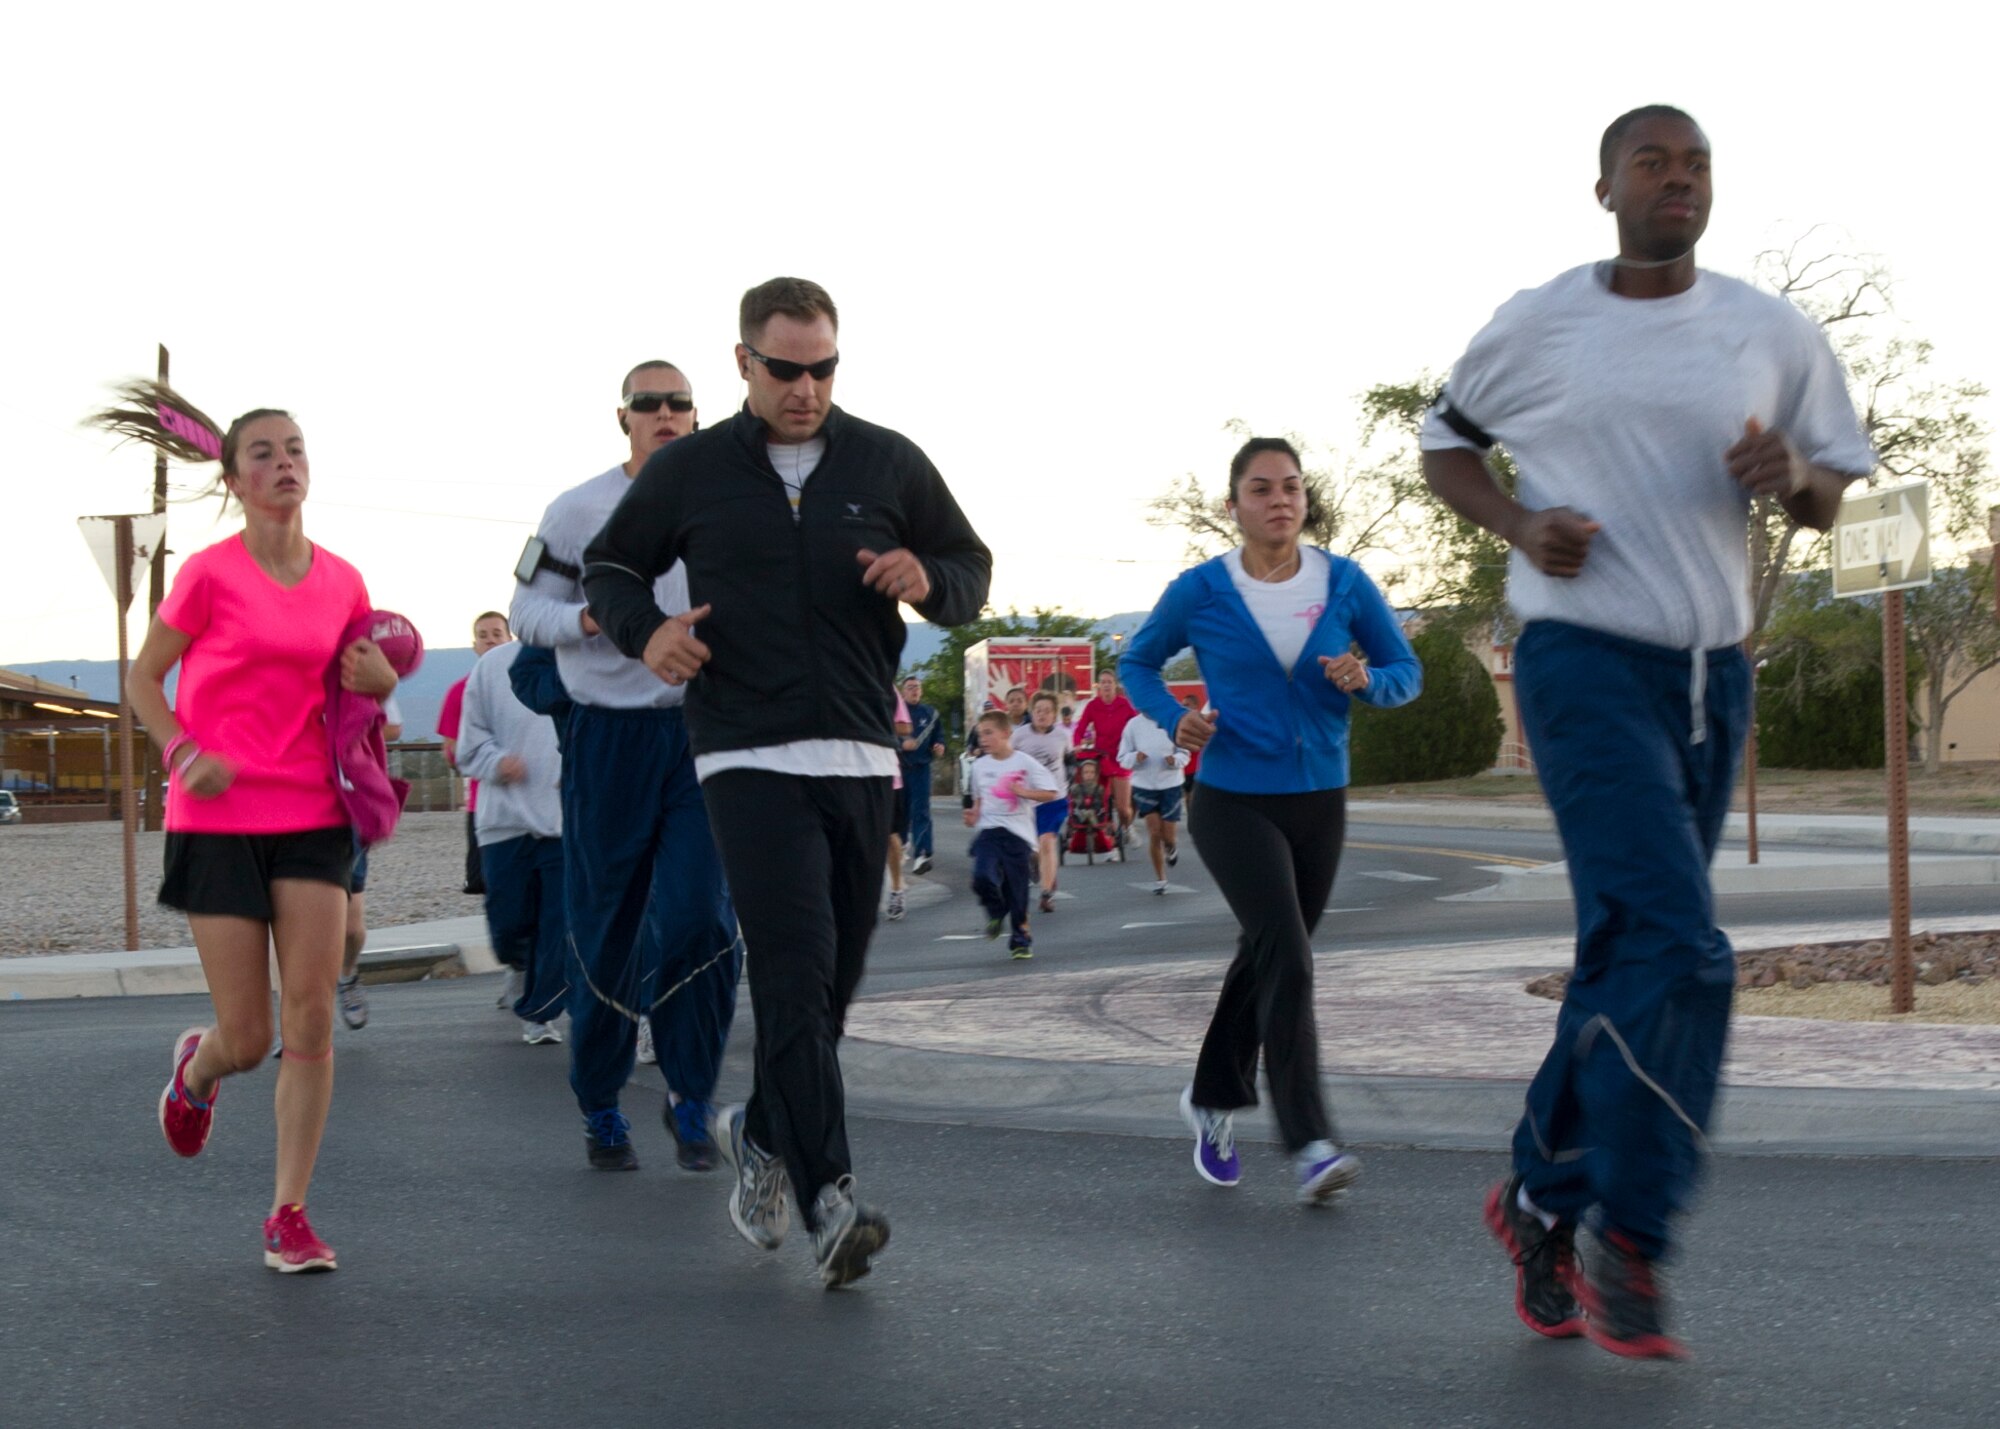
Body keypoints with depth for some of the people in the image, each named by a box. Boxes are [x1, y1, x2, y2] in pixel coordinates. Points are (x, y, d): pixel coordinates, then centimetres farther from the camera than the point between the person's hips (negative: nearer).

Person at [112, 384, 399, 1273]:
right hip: (218, 816, -3)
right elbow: (143, 679, 2)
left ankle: (289, 1217, 3)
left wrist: (378, 677, -2)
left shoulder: (342, 583, 6)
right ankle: (197, 1066, 37)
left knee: (312, 1020, -7)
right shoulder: (210, 574, -6)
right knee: (246, 1039, -1)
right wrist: (182, 751, -15)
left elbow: (364, 678, 21)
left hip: (311, 815, 3)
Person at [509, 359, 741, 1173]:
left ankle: (691, 1099, 5)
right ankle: (599, 1106, 21)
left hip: (705, 738, 1)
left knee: (700, 919, -12)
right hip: (611, 740, -1)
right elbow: (528, 610, 5)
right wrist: (592, 620, -14)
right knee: (605, 934, 4)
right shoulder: (578, 511, 3)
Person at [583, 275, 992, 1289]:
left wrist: (927, 582, -7)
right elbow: (609, 567, 17)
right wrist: (644, 631, -5)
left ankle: (763, 1132, 34)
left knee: (832, 978, 9)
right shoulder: (689, 472, 5)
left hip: (861, 758, 3)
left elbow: (973, 573, 17)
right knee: (796, 968, -16)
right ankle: (829, 1200, -21)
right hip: (750, 758, -3)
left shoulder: (889, 463, 9)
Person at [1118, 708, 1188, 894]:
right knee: (1154, 833, -5)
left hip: (1170, 783, 0)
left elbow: (1185, 754, 1)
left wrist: (1175, 760, -20)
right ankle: (1159, 879, 11)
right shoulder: (1134, 724, -3)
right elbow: (1122, 757, 1)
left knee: (1168, 836, 0)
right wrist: (1135, 758, -20)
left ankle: (1172, 847, 39)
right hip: (1144, 785, 0)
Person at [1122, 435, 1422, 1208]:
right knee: (1288, 960, -20)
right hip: (1236, 802, -4)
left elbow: (1407, 672, 7)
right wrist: (1173, 717, -10)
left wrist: (1365, 680, -16)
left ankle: (1211, 1100, 39)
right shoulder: (1201, 590, -5)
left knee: (1265, 960, 17)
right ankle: (1309, 1143, -22)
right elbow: (1136, 662, 9)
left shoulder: (1345, 583, 0)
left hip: (1319, 802, 4)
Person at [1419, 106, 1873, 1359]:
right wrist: (1519, 523, -6)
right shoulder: (1536, 328, 0)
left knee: (1631, 953, 9)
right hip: (1584, 661, -4)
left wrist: (1794, 473, -12)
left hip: (1712, 675, 4)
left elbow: (1830, 502, 13)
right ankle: (1630, 1238, -4)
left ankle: (1544, 1200, 24)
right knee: (1678, 951, -17)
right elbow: (1447, 445, 14)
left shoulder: (1774, 335, 6)